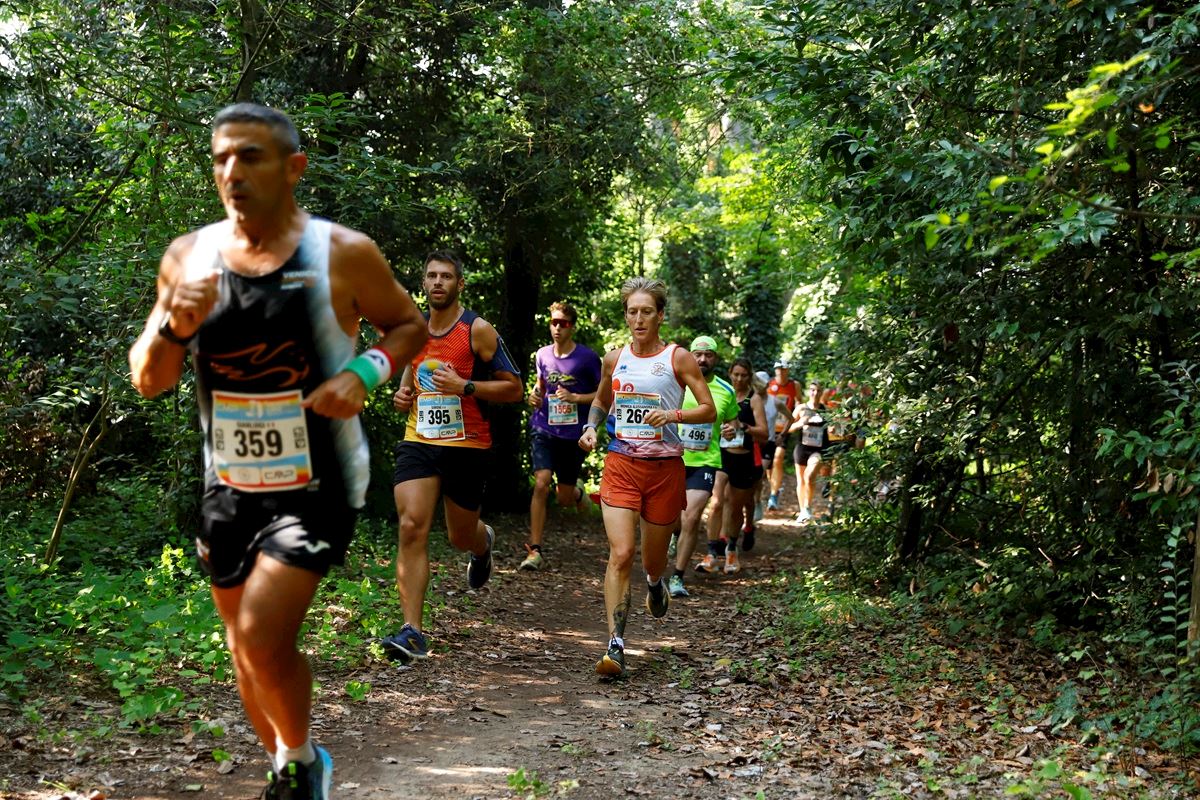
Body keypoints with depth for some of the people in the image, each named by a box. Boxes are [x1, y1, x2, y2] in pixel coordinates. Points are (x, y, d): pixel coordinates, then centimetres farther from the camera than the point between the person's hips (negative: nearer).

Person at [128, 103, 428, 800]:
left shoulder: (343, 253, -10)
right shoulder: (189, 257, -1)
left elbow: (409, 324, 4)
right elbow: (148, 382, 3)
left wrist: (365, 372, -16)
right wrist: (173, 325, -18)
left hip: (316, 483, -4)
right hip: (230, 483, 5)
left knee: (262, 638, -18)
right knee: (247, 649, 16)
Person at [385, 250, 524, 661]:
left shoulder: (478, 330, -7)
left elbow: (514, 388, -7)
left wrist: (464, 387, -20)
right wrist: (403, 393, 5)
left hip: (468, 446, -3)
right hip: (418, 442, 3)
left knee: (461, 536, 12)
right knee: (411, 527, -15)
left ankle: (483, 542, 53)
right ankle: (412, 632, -14)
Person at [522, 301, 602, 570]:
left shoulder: (587, 357, -7)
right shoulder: (542, 355, 6)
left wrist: (576, 398, -17)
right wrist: (534, 395, 2)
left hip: (574, 434, -2)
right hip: (545, 429, 2)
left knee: (564, 499, 7)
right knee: (541, 485, -16)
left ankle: (577, 493, 47)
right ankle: (534, 550, -9)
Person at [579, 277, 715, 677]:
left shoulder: (678, 358, -1)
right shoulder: (614, 359, 8)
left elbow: (709, 410, -3)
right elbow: (601, 400, 26)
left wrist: (674, 414, -20)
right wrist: (590, 427, 6)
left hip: (664, 467, -1)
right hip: (621, 464, 1)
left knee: (653, 557, 13)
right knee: (620, 555, -14)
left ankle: (655, 583, 52)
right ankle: (616, 645, -15)